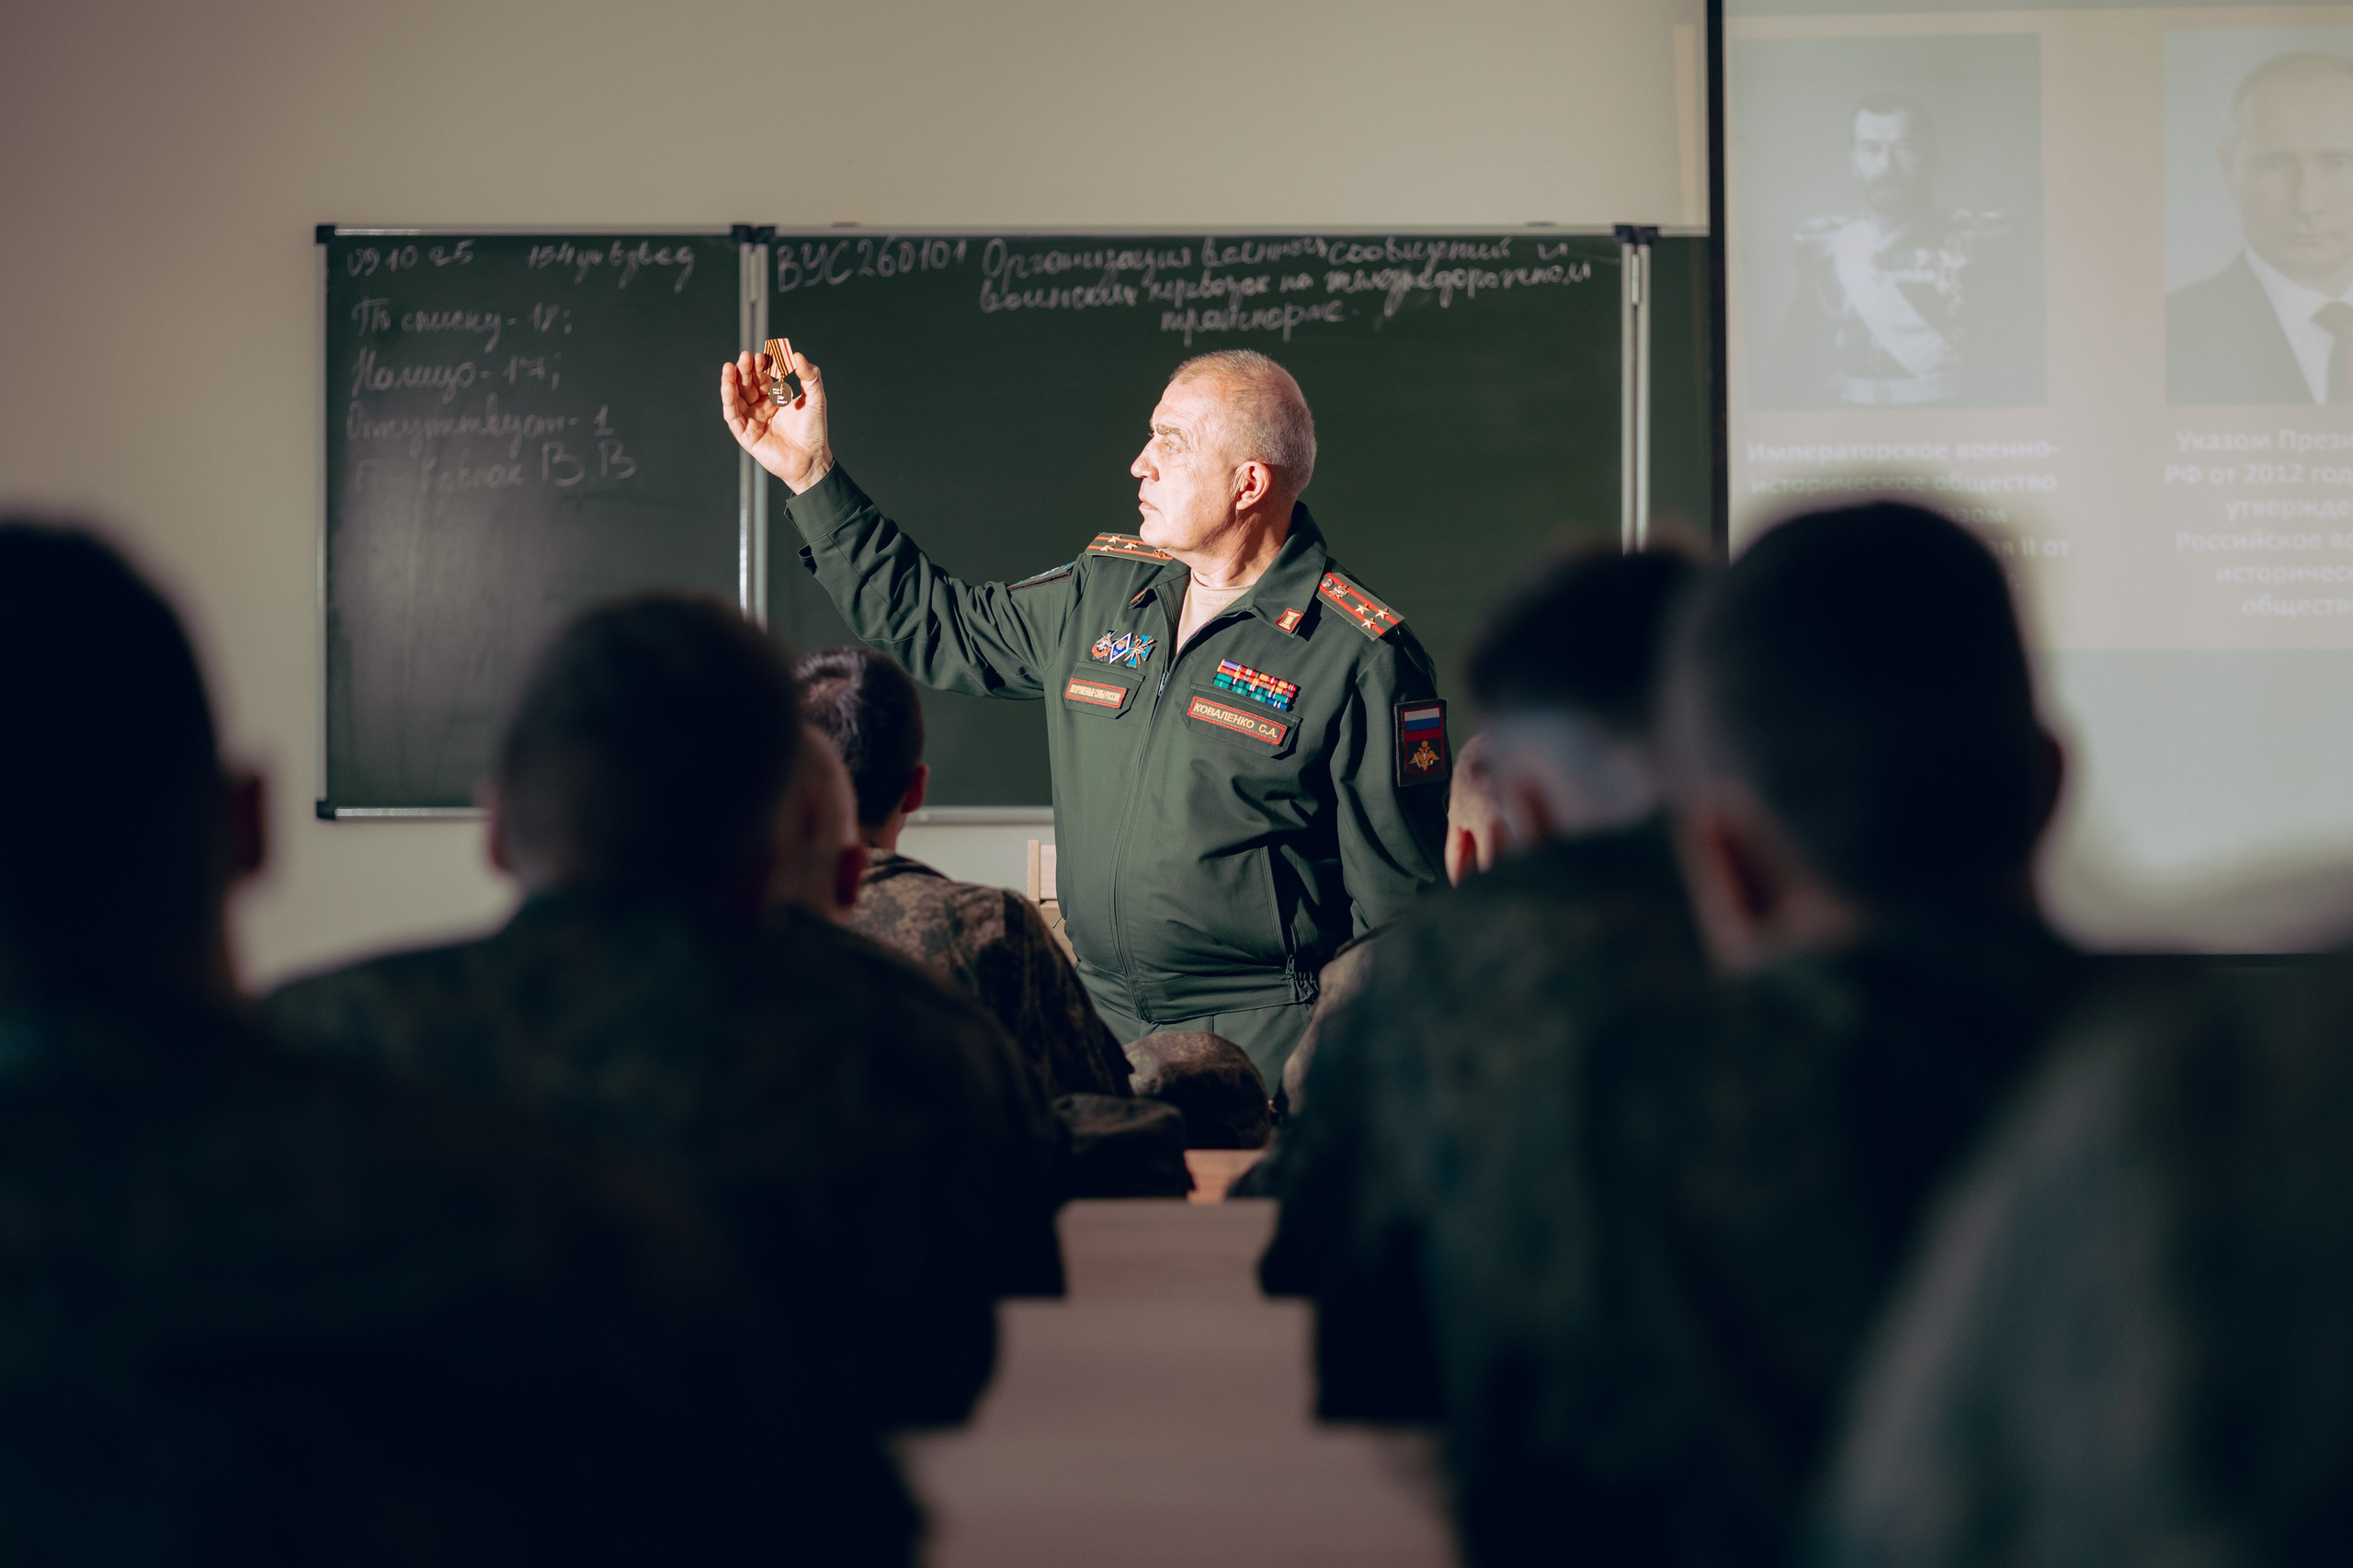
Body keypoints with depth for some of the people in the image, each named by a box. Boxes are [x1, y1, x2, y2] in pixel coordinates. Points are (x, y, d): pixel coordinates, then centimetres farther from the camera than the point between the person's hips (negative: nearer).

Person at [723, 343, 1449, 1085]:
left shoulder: (1361, 657, -7)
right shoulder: (1099, 593, 12)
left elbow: (1397, 899, -6)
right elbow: (933, 625, 24)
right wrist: (809, 472, 22)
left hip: (1264, 1036, -5)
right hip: (1099, 1021, 5)